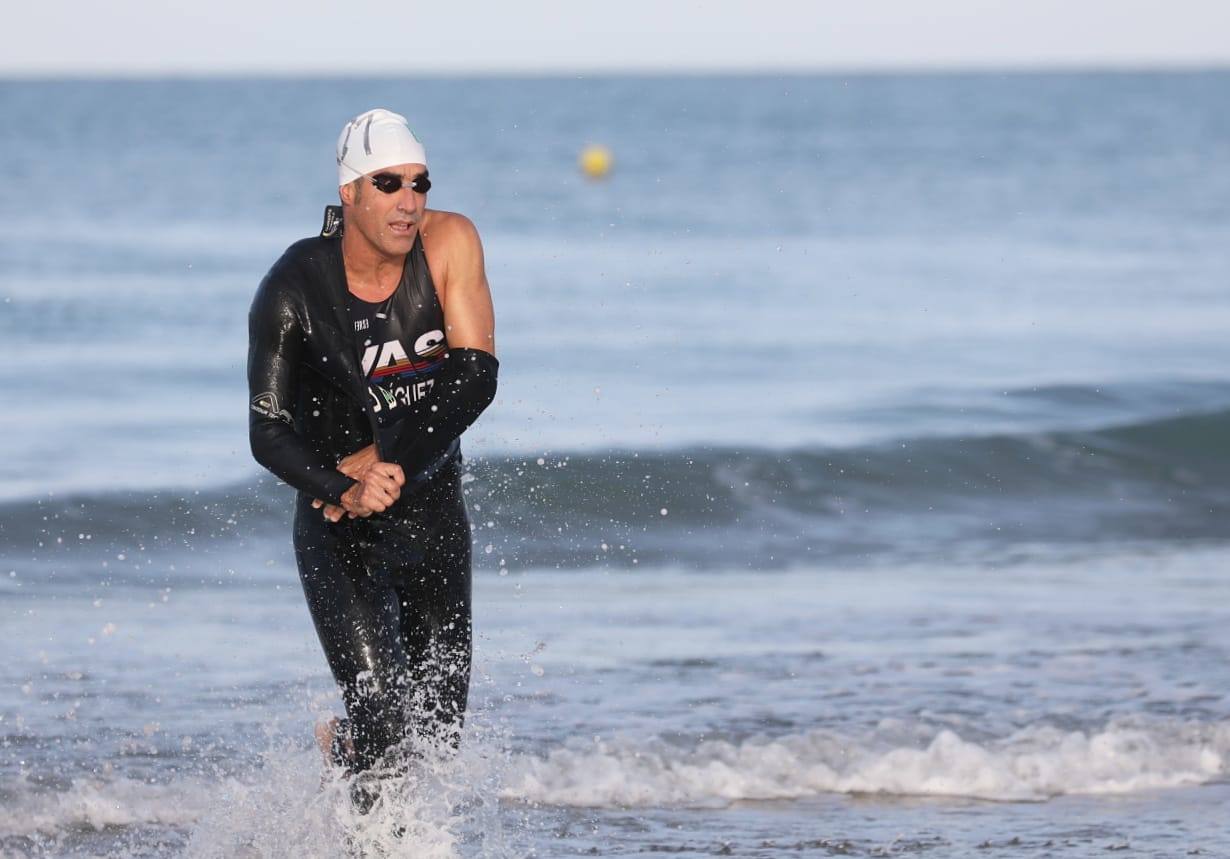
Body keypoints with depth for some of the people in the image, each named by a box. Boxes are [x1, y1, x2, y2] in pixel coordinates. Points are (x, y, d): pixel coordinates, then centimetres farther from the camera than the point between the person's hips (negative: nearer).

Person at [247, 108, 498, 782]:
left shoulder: (450, 242, -11)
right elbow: (268, 434, -15)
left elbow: (476, 377, -14)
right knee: (385, 723, -14)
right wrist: (345, 490, -31)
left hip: (431, 504, 3)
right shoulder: (293, 290, -17)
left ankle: (342, 744, 39)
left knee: (440, 725, 6)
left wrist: (387, 460, -21)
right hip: (337, 522, -3)